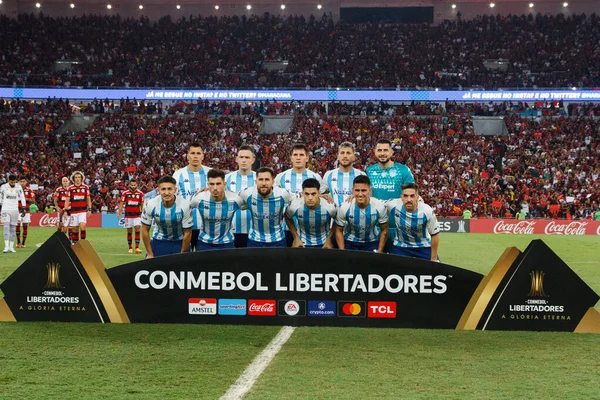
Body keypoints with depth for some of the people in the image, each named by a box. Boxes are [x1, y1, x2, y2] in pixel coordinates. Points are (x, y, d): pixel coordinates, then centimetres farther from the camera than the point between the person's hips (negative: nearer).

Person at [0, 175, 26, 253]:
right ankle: (6, 246, -14)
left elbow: (22, 197, 3)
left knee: (13, 228, 4)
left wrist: (23, 208, -4)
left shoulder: (18, 187, -1)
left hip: (15, 210, 1)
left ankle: (11, 246, 10)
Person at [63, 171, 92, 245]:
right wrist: (65, 210, -3)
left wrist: (89, 209, 2)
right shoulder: (70, 188, 4)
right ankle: (75, 242, 17)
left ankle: (83, 241, -5)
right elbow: (67, 200, 4)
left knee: (82, 226, -18)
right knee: (75, 228, 4)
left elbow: (88, 199, 10)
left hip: (83, 211, -1)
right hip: (73, 211, 1)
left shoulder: (85, 187, 5)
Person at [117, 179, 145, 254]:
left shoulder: (140, 193, 2)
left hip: (137, 214, 0)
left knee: (137, 229, -13)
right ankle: (130, 248, 13)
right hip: (128, 214, 0)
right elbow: (121, 204, 1)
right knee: (129, 231, 4)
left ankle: (137, 247, -13)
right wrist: (119, 213, -7)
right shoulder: (125, 193, 0)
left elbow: (142, 204, 8)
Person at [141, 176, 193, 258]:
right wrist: (150, 254, -5)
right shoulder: (150, 205, -22)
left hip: (179, 242, -1)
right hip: (158, 241, 1)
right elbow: (145, 230, -8)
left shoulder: (184, 205, -25)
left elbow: (187, 233, -14)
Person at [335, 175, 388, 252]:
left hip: (372, 242, 1)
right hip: (350, 242, 0)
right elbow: (339, 231, -8)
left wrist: (380, 252, -9)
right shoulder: (345, 208, -23)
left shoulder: (380, 207, -22)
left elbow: (384, 230, -7)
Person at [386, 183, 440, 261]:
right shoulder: (394, 205, -24)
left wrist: (433, 258, -7)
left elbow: (434, 234, -12)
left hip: (423, 247, -1)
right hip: (400, 246, 1)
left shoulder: (427, 211, -25)